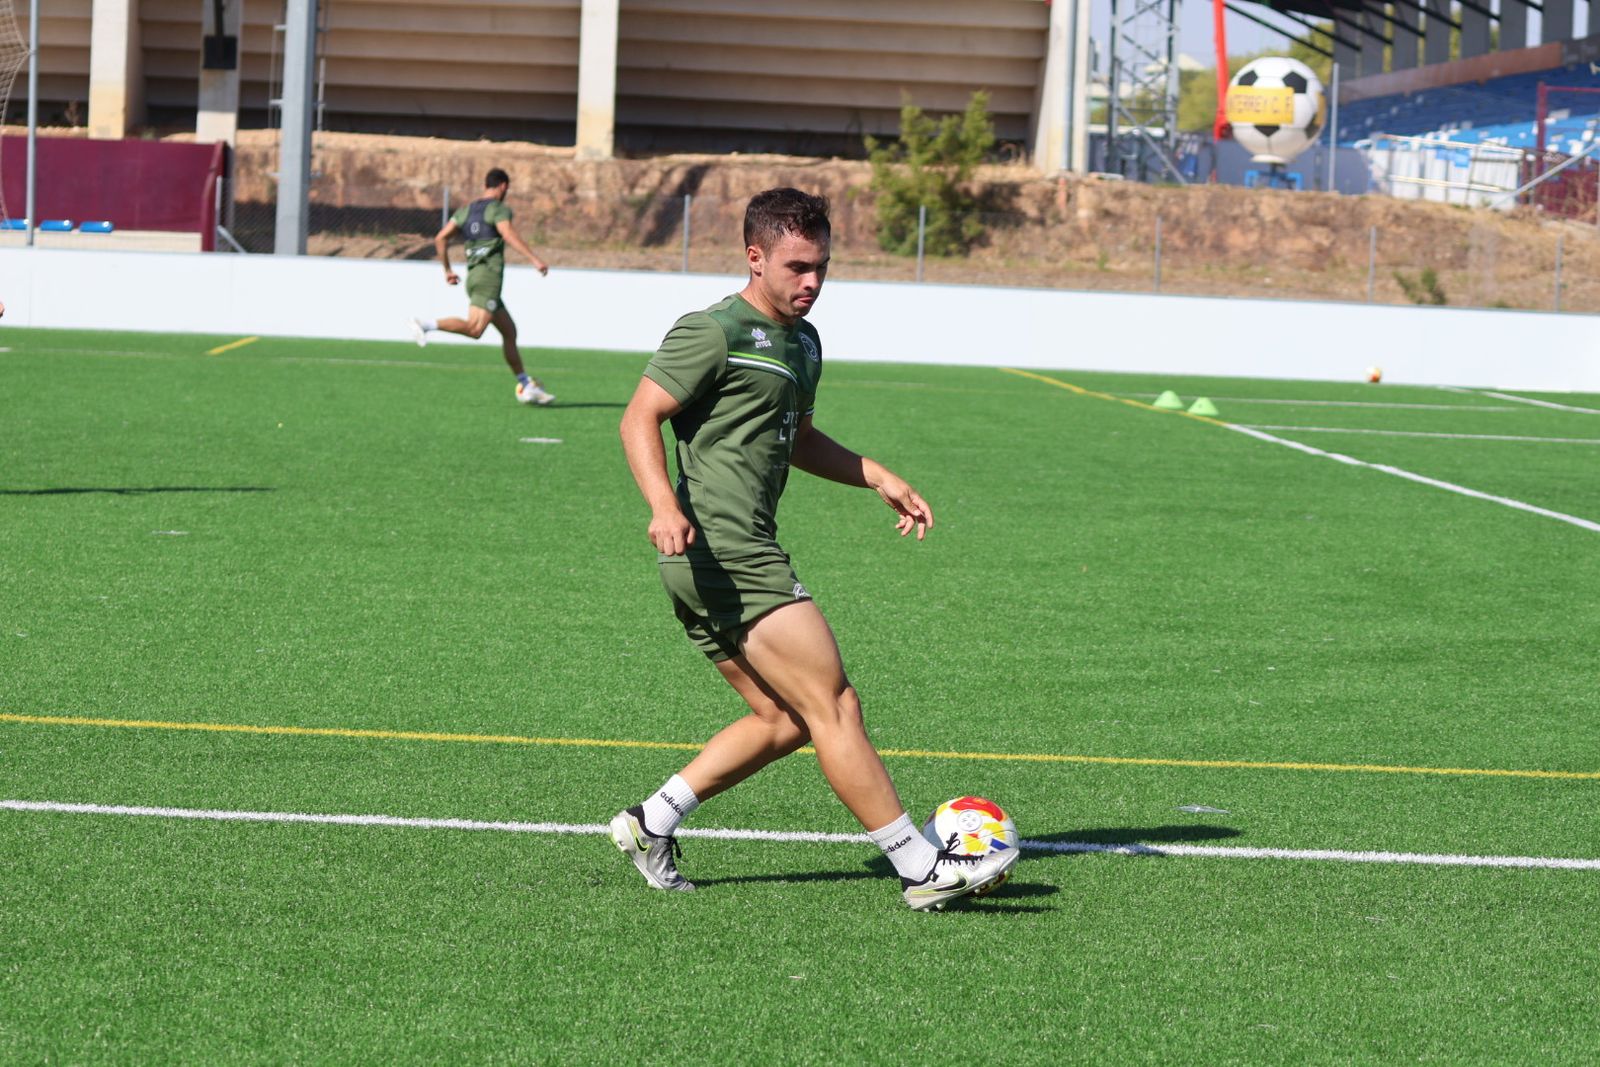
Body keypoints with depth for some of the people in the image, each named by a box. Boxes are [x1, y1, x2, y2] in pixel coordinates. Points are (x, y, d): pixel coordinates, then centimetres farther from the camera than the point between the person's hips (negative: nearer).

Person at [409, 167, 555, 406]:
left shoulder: (466, 210, 20)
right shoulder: (499, 209, -1)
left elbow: (440, 239, 13)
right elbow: (508, 234, -20)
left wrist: (447, 270, 23)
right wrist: (535, 259, -25)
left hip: (473, 276, 9)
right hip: (489, 274, -9)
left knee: (509, 331, 12)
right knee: (475, 328, -23)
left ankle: (525, 386, 13)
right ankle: (427, 325, -35)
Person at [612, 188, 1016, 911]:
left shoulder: (801, 341, 20)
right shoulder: (715, 332, -9)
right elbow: (640, 418, -14)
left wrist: (878, 477, 23)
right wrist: (664, 506, -29)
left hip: (708, 572, 10)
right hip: (722, 551, -10)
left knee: (786, 721, 10)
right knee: (833, 708, -9)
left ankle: (653, 823, 12)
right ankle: (921, 868, -8)